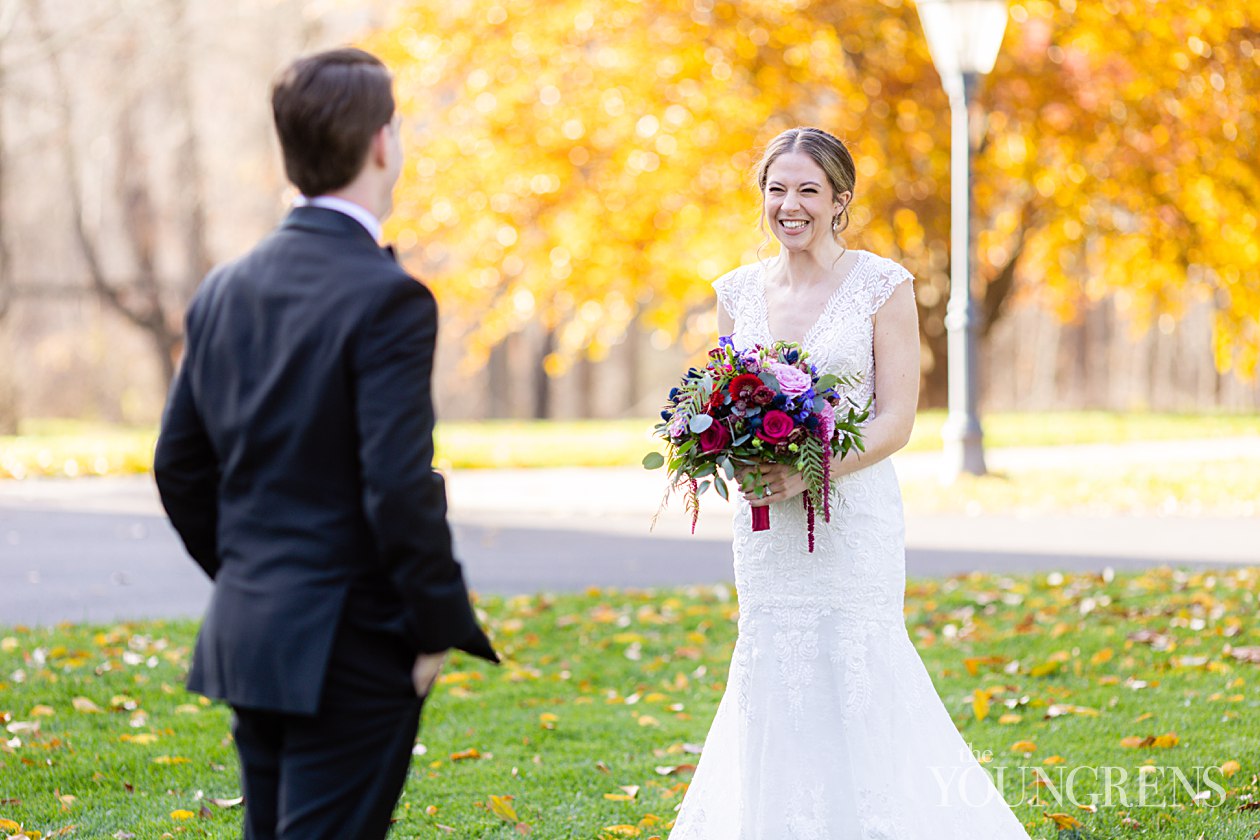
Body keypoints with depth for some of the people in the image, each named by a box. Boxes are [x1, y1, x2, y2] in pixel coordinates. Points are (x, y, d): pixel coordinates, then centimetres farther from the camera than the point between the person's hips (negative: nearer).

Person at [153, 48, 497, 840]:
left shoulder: (225, 290, 7)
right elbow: (399, 488, -20)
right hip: (350, 653, -7)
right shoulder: (387, 298, -15)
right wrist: (439, 625, -9)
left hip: (248, 638, 7)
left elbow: (179, 466, 13)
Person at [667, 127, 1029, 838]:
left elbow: (896, 420, -7)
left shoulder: (883, 285, -4)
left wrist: (810, 471, -20)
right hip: (766, 519, 4)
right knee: (772, 677, 3)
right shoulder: (738, 291, 9)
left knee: (855, 670, -5)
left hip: (853, 515, -4)